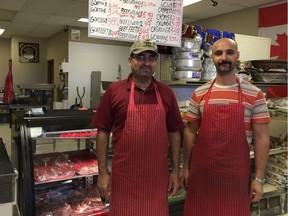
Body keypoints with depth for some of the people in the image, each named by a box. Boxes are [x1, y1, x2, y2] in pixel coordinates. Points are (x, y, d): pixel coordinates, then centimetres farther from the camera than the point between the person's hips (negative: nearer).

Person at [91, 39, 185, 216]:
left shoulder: (166, 92, 3)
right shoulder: (114, 90, -4)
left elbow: (174, 133, 6)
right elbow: (103, 132, -2)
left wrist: (175, 170, 4)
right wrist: (103, 172, -4)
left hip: (157, 176, 2)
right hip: (123, 176, -1)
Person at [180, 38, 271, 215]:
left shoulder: (254, 94, -4)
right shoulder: (199, 94, 1)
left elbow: (261, 137, -3)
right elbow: (190, 132, 6)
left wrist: (259, 177, -4)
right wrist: (185, 168, 5)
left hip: (236, 173, -1)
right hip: (201, 171, 2)